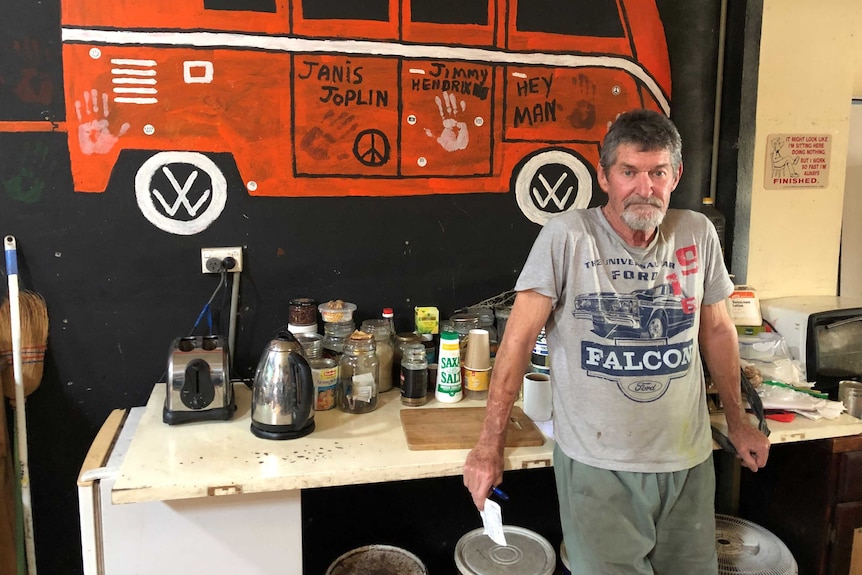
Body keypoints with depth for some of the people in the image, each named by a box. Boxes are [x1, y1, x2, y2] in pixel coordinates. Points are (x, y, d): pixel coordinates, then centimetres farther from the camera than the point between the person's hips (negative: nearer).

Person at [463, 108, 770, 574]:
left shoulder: (698, 235, 0)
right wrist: (490, 445, -14)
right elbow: (518, 340, -13)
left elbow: (716, 330, 13)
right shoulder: (566, 237, -14)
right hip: (597, 466, -4)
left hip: (688, 459, 5)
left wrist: (737, 421, 19)